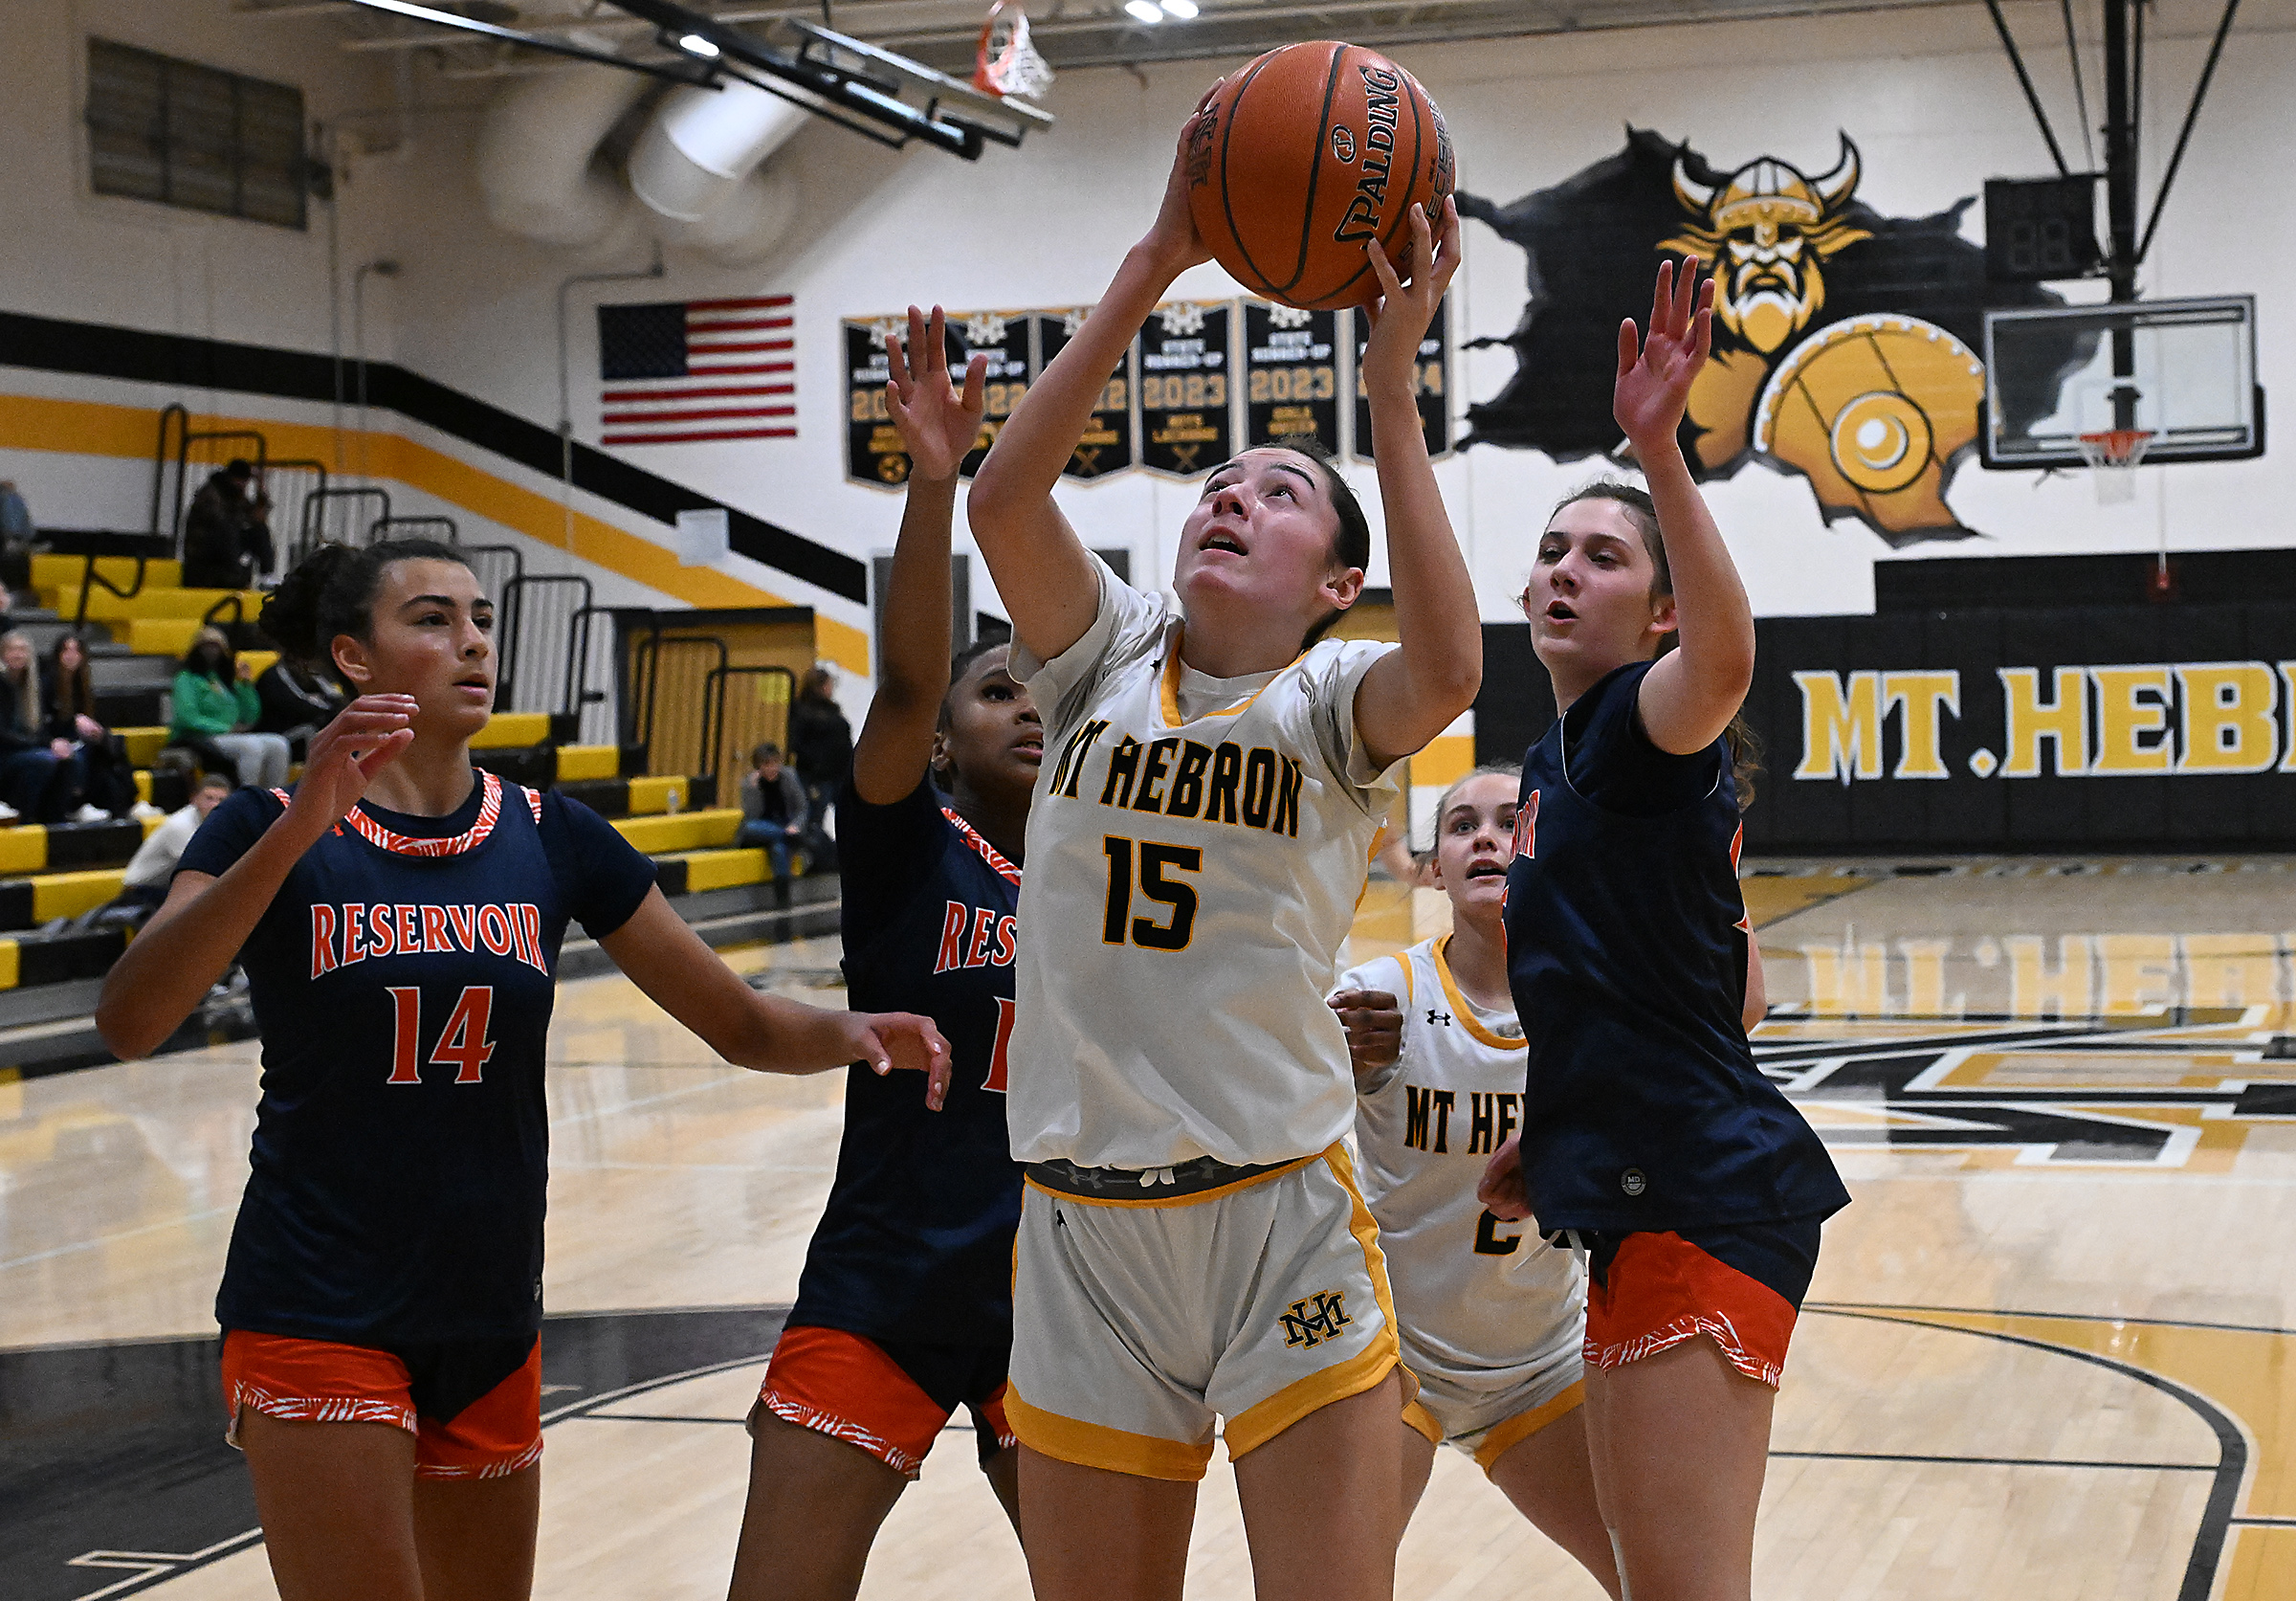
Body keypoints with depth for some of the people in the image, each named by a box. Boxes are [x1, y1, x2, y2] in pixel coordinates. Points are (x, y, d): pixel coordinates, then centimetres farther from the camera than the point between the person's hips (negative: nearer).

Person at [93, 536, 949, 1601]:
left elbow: (742, 1024, 6)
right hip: (318, 1318, -4)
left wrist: (849, 1032, -16)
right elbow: (128, 1022, -22)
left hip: (491, 1324, 5)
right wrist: (301, 829, -31)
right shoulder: (274, 831, -5)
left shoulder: (551, 837, 5)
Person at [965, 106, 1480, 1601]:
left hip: (1277, 1212, -3)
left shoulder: (1331, 694, 0)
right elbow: (1003, 499, -10)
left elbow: (1447, 671, -24)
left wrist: (1394, 388, -21)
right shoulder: (1109, 662, 7)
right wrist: (1154, 267, -13)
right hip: (1080, 1219, 3)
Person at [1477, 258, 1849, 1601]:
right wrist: (1564, 1136, 19)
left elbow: (1725, 662, -37)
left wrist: (1660, 450, -47)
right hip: (1647, 1197, 10)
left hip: (1701, 1194, -10)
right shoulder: (1557, 761, 18)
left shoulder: (1636, 725, -9)